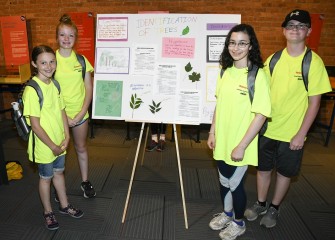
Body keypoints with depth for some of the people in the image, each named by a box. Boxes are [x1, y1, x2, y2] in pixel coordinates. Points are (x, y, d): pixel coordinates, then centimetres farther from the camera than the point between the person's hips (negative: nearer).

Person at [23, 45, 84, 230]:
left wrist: (66, 137, -3)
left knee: (59, 172, 22)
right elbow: (35, 126, -21)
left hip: (60, 142, 6)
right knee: (46, 177, 13)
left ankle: (64, 205, 41)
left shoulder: (55, 84, 0)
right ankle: (48, 212, 35)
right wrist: (53, 146, -16)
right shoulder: (32, 90, -22)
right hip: (44, 144, -6)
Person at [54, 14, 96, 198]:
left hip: (80, 113, 2)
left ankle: (85, 182, 32)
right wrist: (63, 116, -12)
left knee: (81, 147, 14)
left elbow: (89, 89, 1)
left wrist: (81, 114, -8)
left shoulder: (81, 60, 1)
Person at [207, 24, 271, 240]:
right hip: (222, 141, 6)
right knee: (224, 180, 20)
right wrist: (212, 132, 9)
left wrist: (241, 146, -18)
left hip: (240, 144, -5)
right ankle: (227, 214, 46)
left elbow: (261, 115, -18)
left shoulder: (257, 75, -17)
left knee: (235, 184, 10)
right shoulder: (225, 71, 2)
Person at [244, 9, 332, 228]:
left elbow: (314, 102, -9)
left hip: (292, 133, -3)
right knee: (263, 168, 15)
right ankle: (261, 204, 37)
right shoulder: (273, 59, 1)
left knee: (284, 173, 13)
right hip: (267, 128, 3)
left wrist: (301, 134, -12)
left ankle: (274, 208, 35)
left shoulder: (314, 62, -9)